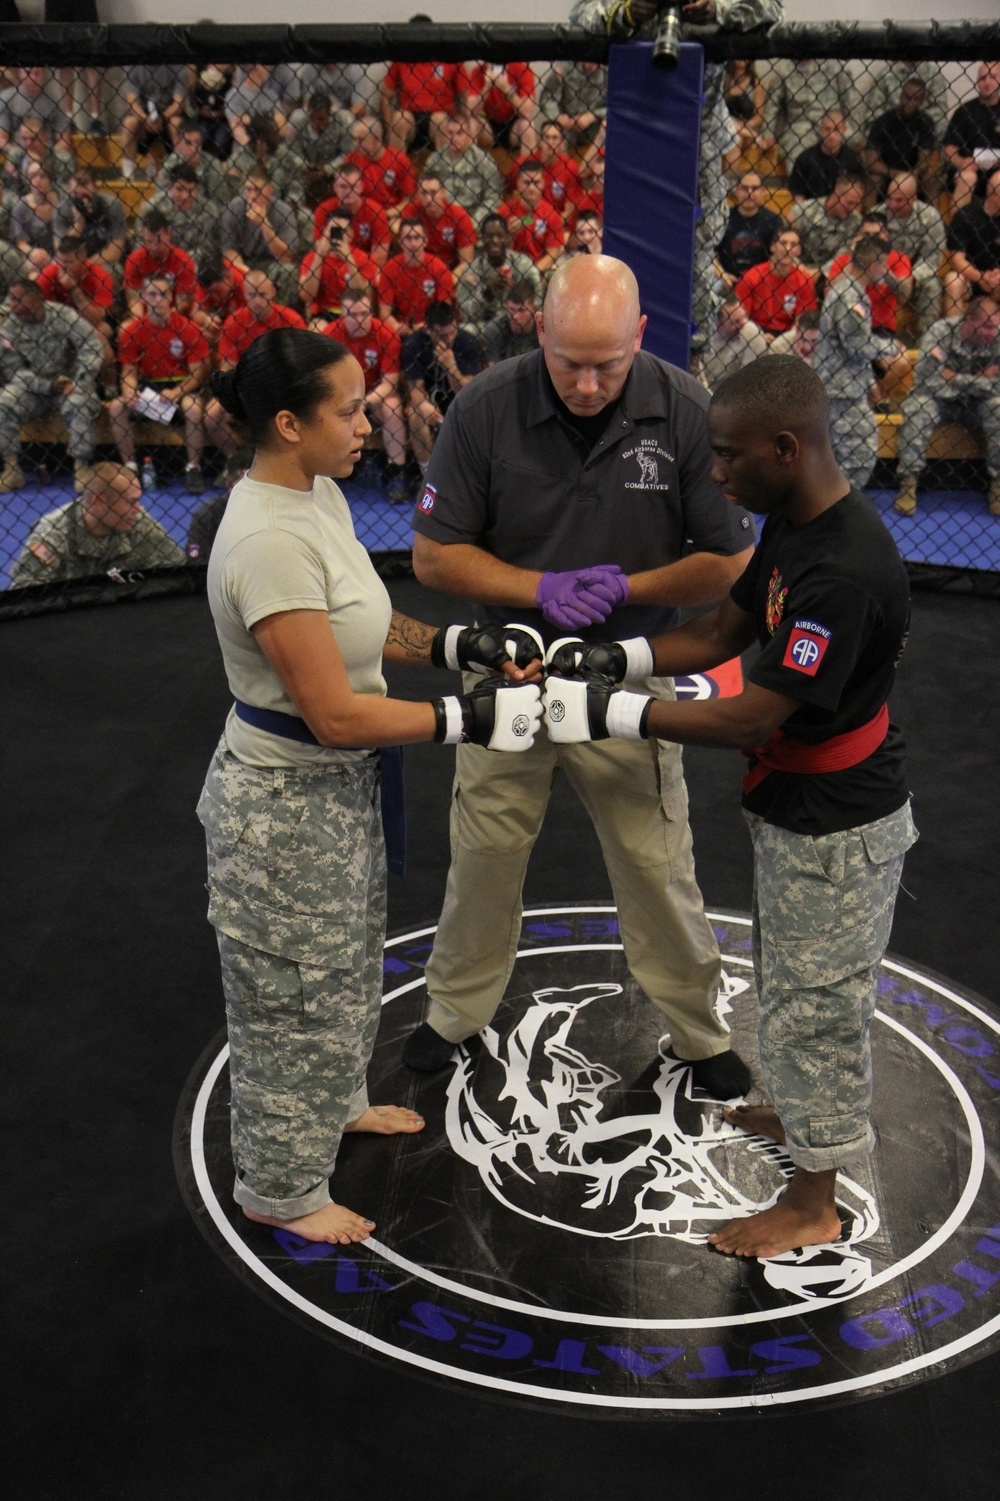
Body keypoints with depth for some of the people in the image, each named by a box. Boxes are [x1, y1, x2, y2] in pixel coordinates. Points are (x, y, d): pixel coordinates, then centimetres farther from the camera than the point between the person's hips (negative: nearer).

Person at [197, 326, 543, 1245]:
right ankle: (280, 1188, 32)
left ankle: (336, 1103, 53)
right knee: (297, 992, 10)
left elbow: (359, 624, 11)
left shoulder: (319, 495, 1)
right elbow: (336, 714, -29)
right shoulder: (270, 540, -30)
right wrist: (471, 718, -24)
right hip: (285, 803, -9)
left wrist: (457, 644, -3)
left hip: (339, 786, 9)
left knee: (345, 965, 27)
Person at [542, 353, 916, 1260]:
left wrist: (609, 713, -27)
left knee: (815, 999, 7)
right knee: (793, 983, 27)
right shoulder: (793, 523, -1)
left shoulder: (845, 571, -32)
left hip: (837, 827, -9)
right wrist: (613, 659, -7)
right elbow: (727, 629, 7)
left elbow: (753, 715, -32)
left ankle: (813, 1204, 27)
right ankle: (806, 1111, 52)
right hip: (795, 805, 9)